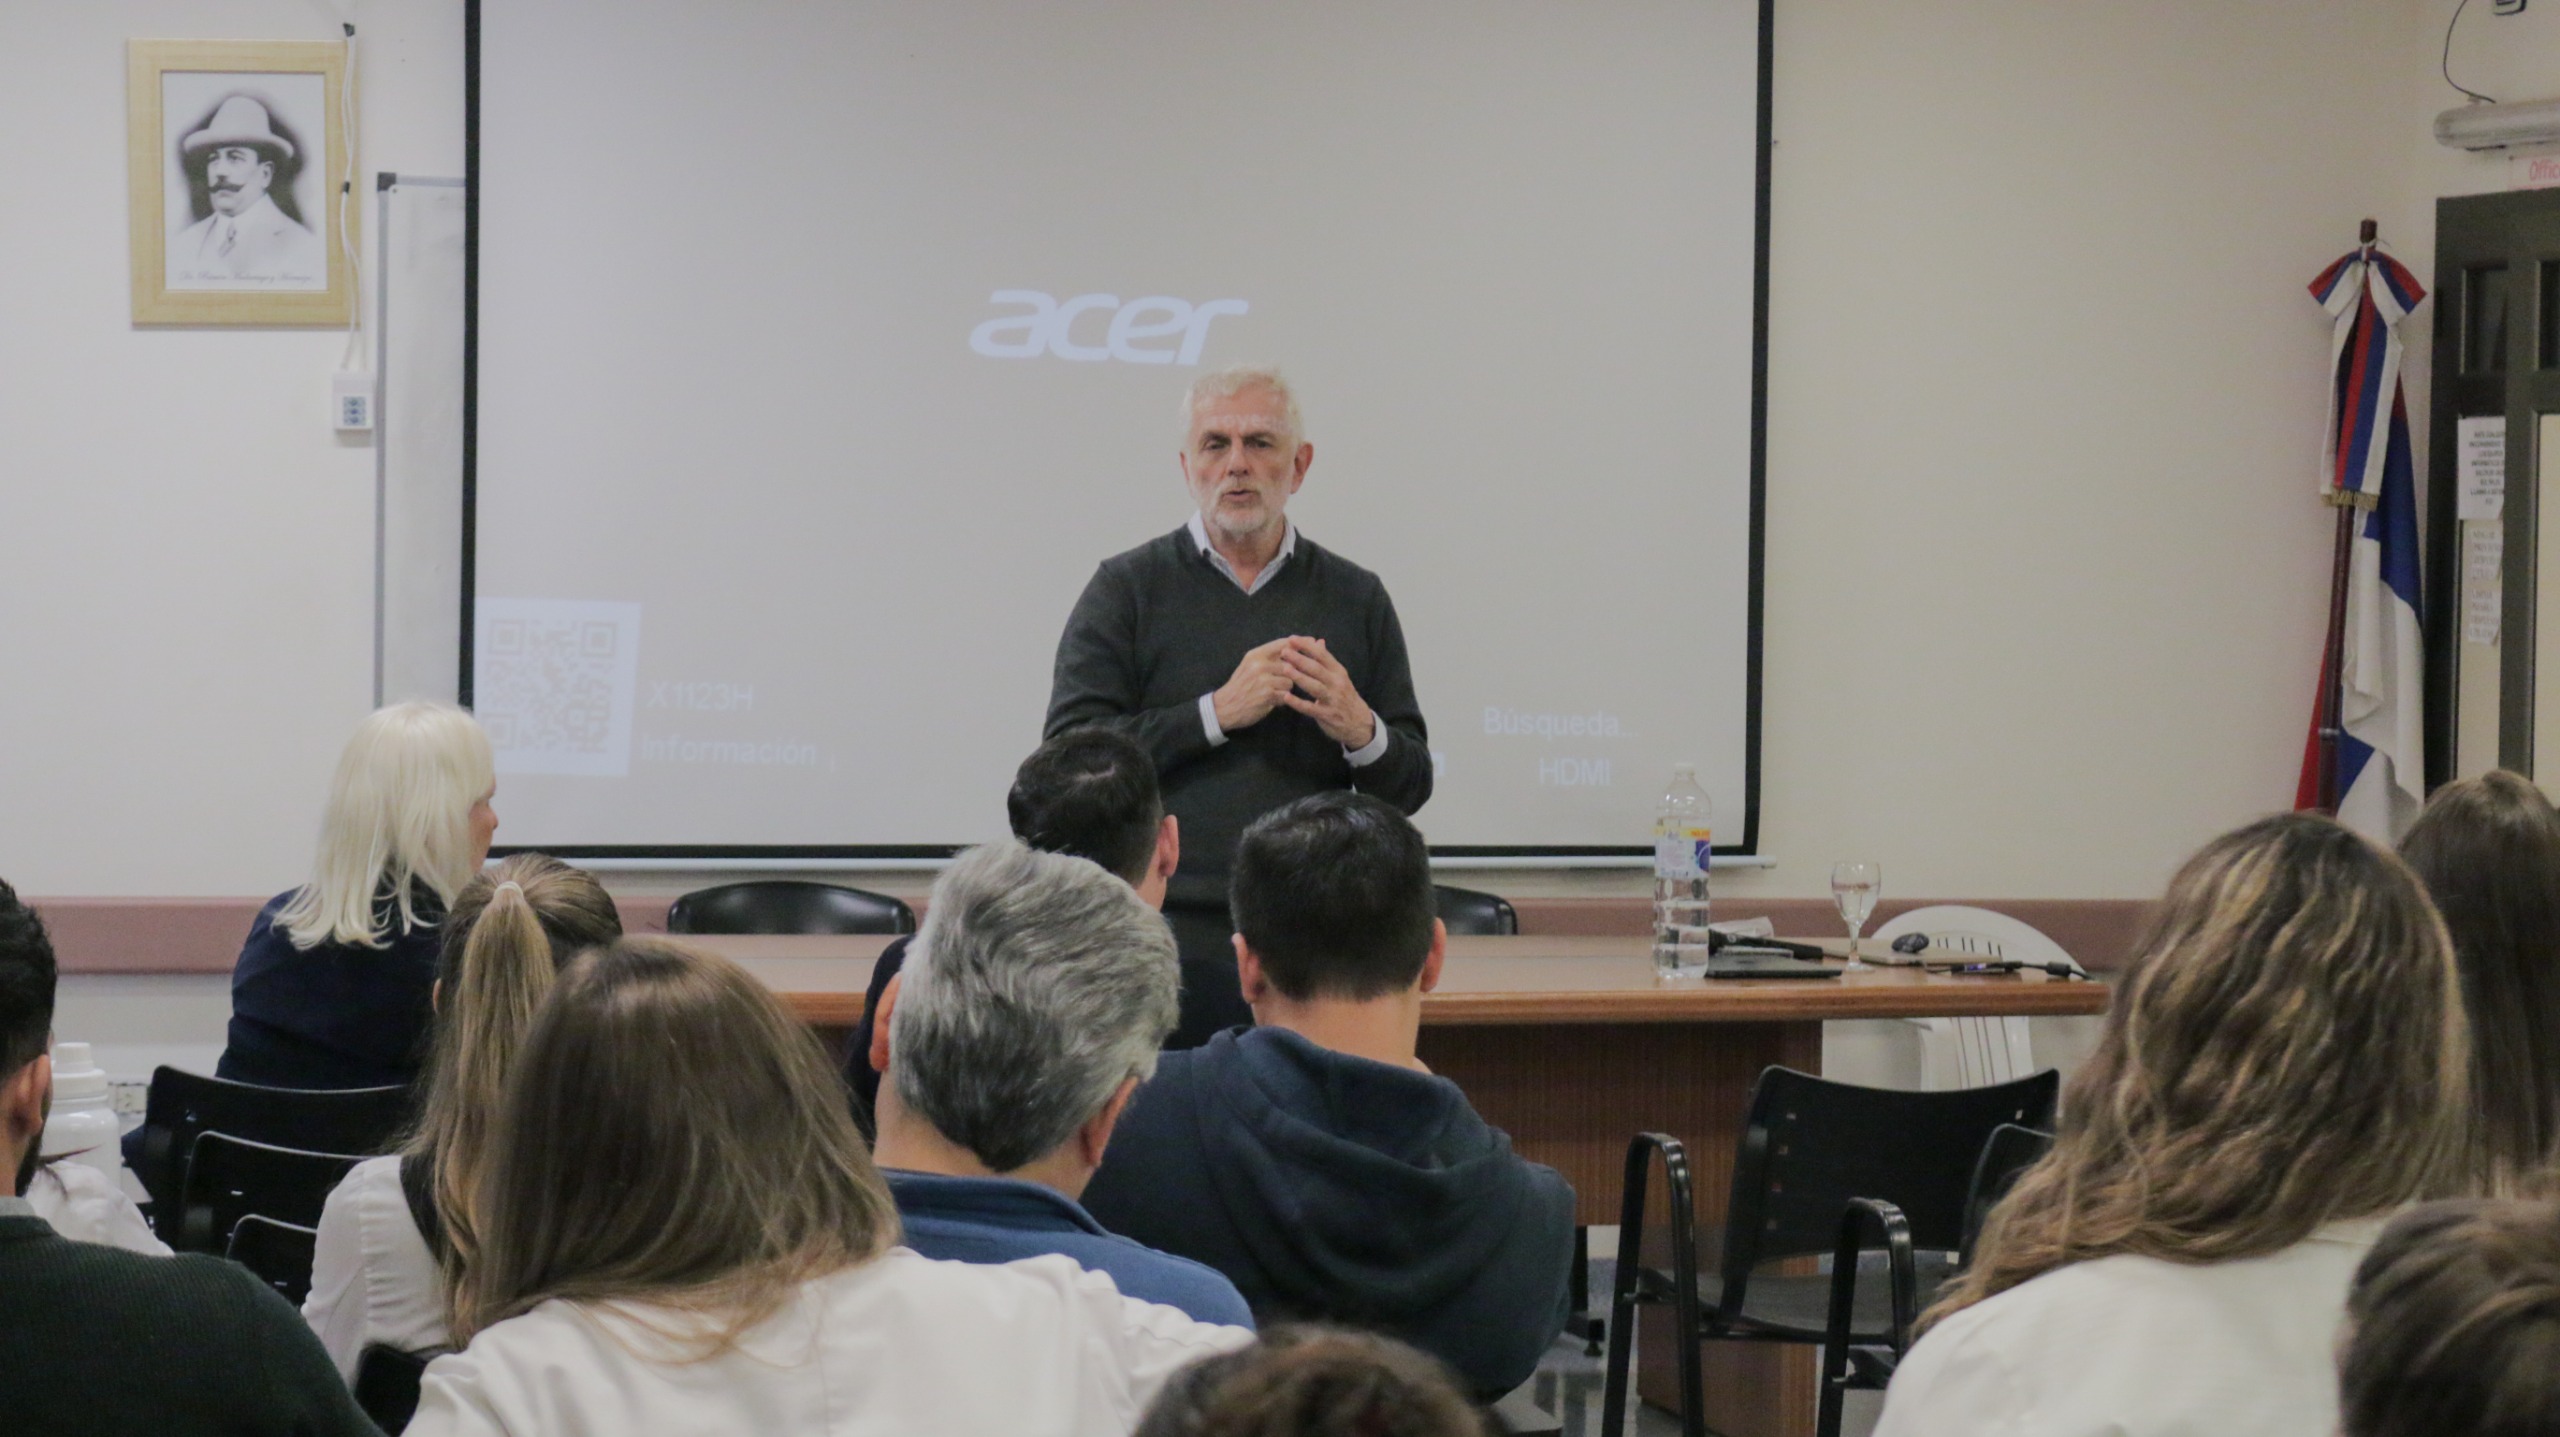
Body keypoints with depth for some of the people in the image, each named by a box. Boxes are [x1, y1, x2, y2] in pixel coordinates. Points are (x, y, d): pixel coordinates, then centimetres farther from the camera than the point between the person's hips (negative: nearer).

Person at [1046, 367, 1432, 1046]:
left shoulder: (1356, 598, 14)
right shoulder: (1126, 588, 6)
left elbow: (1411, 786, 14)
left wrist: (1360, 731, -8)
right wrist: (1218, 713, -11)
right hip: (1170, 938, -2)